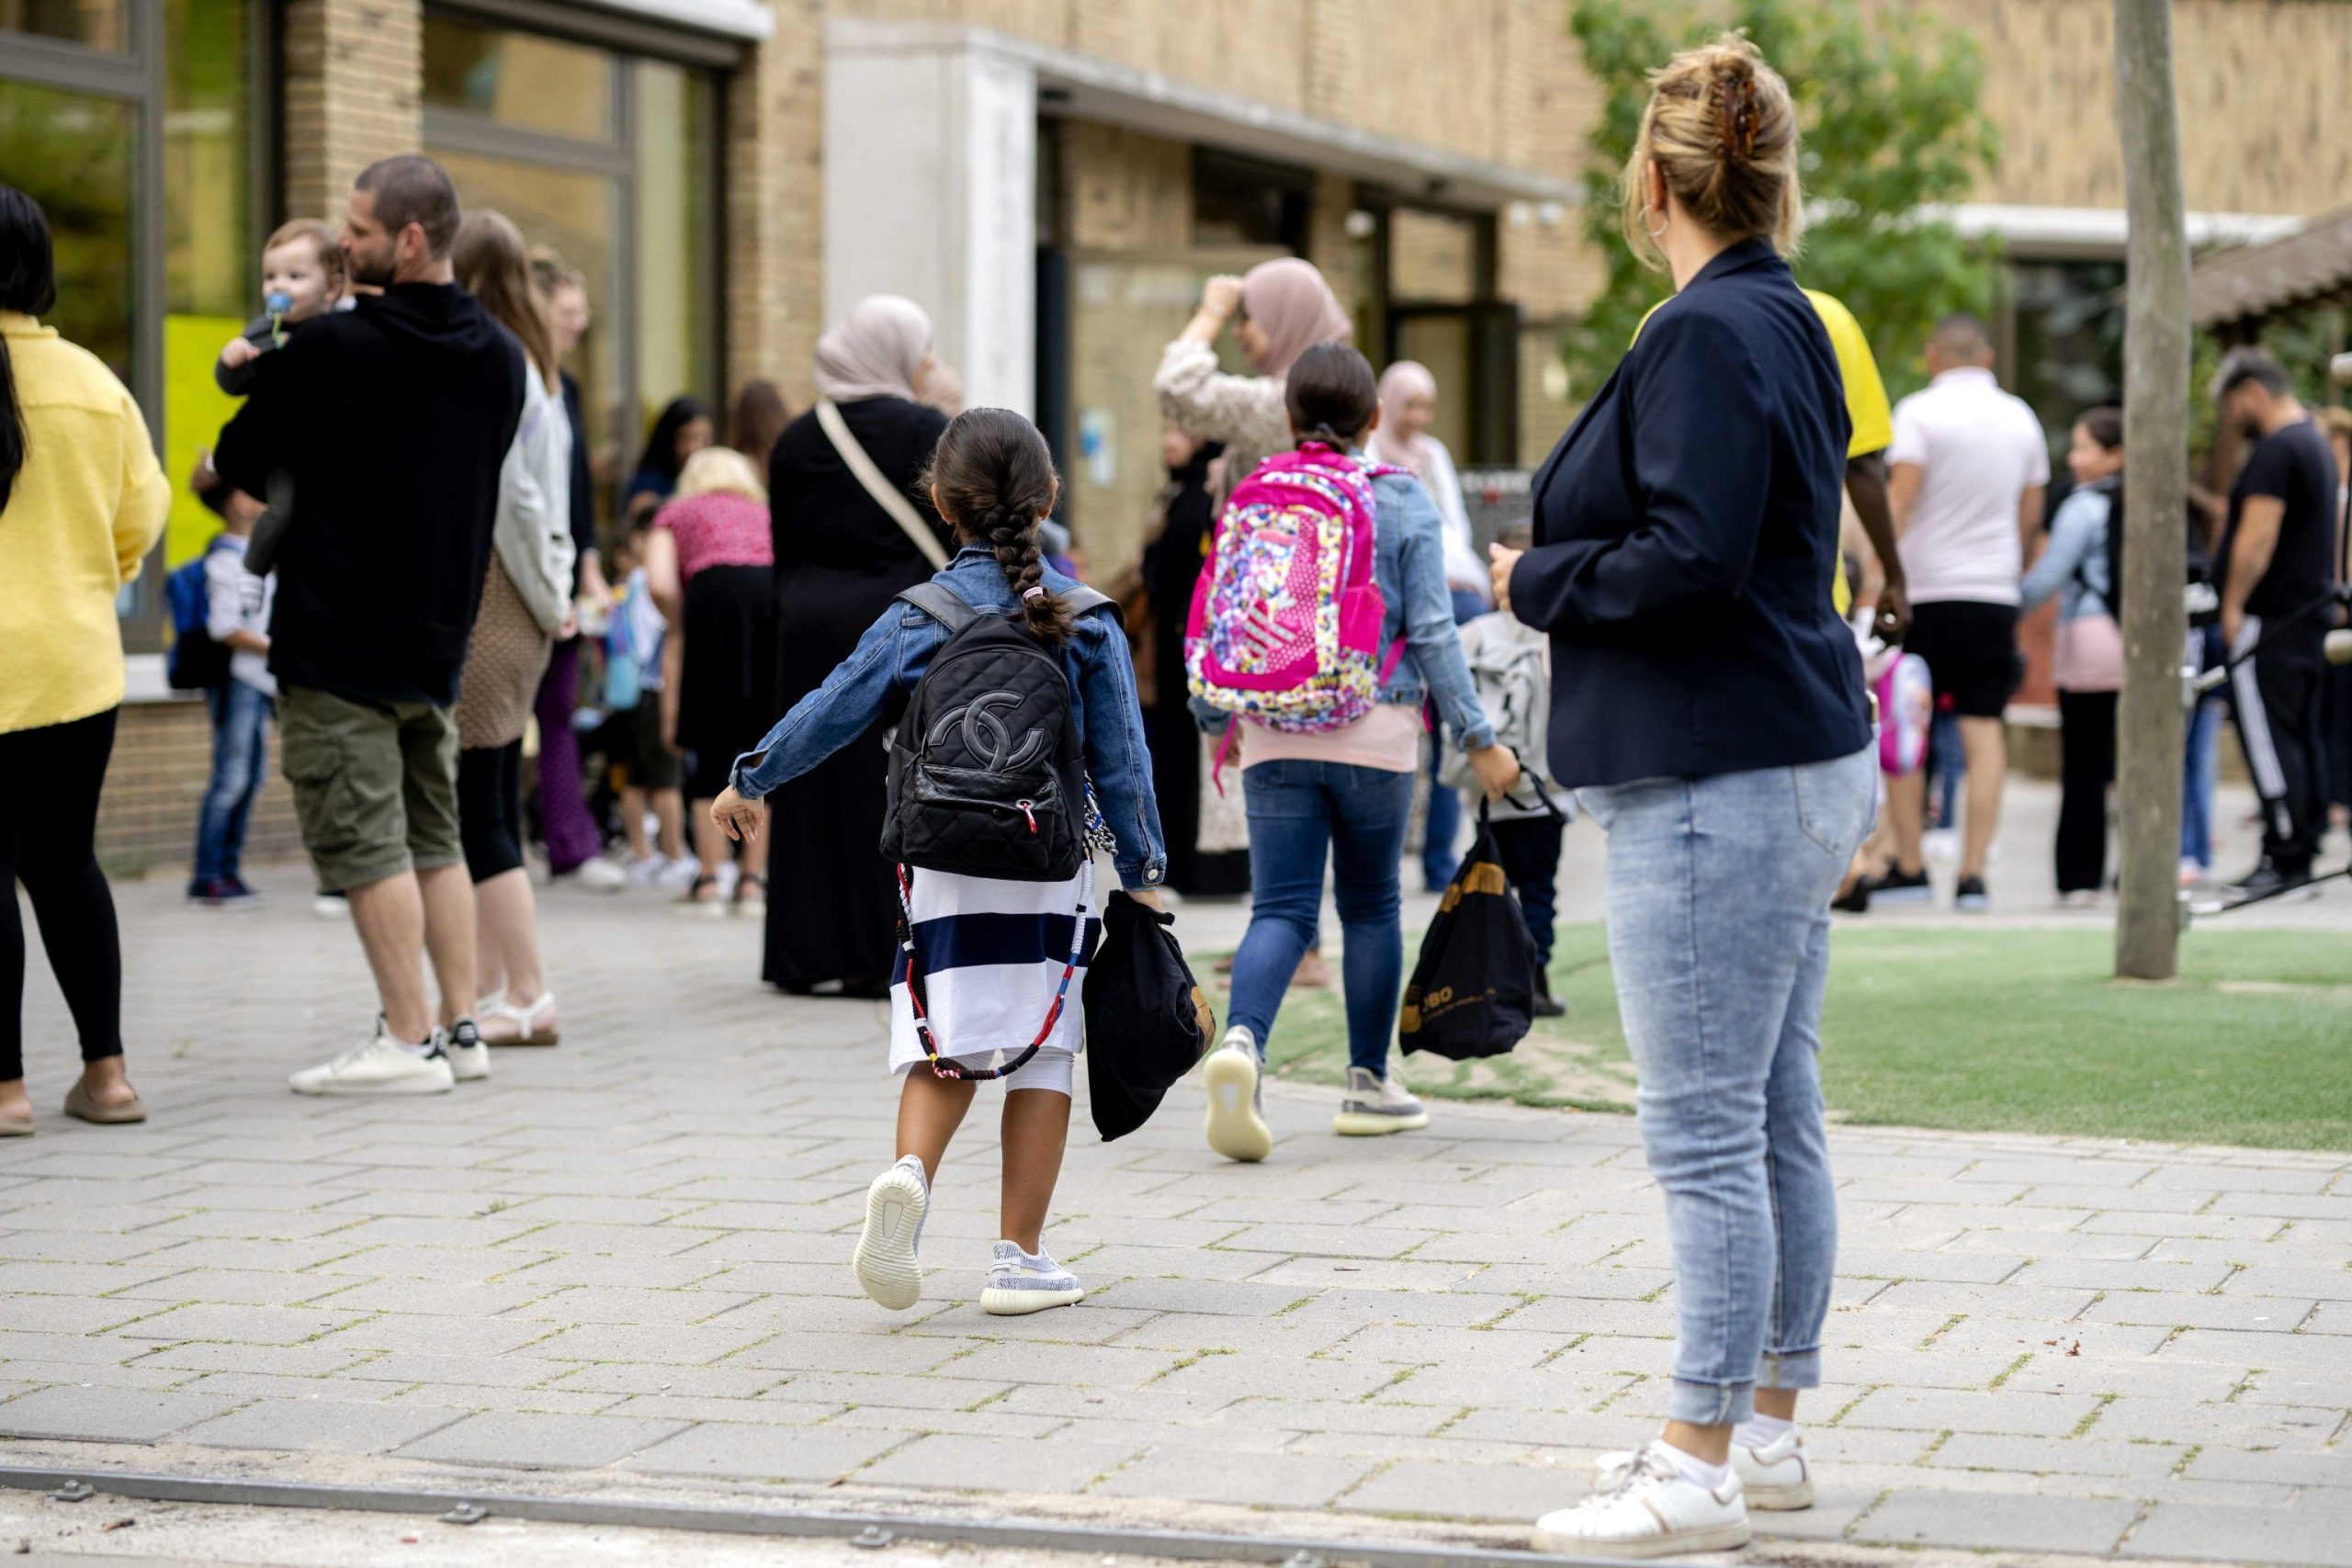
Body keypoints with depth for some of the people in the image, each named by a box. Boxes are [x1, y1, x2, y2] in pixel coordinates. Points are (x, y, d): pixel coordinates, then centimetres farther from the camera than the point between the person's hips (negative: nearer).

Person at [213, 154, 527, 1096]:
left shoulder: (333, 350, -14)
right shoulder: (498, 356, 6)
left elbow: (238, 462, -3)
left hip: (338, 635, -7)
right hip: (439, 631, 7)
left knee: (364, 841, -4)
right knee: (434, 835, 15)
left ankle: (408, 1041, -5)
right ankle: (461, 1027, 14)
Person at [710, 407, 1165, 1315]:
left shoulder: (917, 619, 0)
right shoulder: (1085, 620, 1)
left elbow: (833, 710, 3)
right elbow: (1119, 757, 2)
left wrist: (752, 782, 17)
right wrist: (1141, 870, 10)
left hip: (942, 865, 0)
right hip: (1050, 869, 0)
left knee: (943, 1043, 9)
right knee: (1040, 1050, 6)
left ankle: (910, 1172, -21)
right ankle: (1019, 1258, 7)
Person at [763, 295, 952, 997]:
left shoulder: (796, 439, 8)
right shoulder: (925, 432, -6)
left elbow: (783, 550, 11)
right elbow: (957, 541, -8)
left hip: (809, 625, 4)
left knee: (816, 786, 9)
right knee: (893, 791, 2)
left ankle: (808, 952, 10)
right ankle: (880, 955, 1)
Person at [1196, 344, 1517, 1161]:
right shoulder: (1401, 501, -2)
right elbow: (1431, 631, -5)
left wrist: (1212, 718, 24)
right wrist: (1477, 738, 0)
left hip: (1276, 735, 2)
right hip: (1375, 731, -2)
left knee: (1281, 909, -1)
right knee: (1371, 906, 13)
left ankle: (1242, 1039, -28)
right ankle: (1368, 1084, 20)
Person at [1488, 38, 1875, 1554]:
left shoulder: (1708, 334, -16)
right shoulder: (1792, 322, 14)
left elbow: (1691, 560, -24)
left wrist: (1537, 580, -9)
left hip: (1719, 788, -10)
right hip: (1800, 763, 10)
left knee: (1707, 1133, -6)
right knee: (1779, 1120, 15)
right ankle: (1767, 1427, 24)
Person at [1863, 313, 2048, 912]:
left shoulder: (1919, 412, -5)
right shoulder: (2021, 419, 11)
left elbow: (1898, 500, -14)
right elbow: (2031, 515, 17)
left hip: (1926, 592, -4)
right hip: (1995, 593, 4)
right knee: (1984, 729, 2)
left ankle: (1909, 867, 5)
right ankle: (1973, 873, -2)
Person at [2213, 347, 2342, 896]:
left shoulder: (2275, 450, -15)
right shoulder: (2316, 443, 18)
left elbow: (2258, 537, -21)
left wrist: (2233, 606, -16)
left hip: (2271, 620, -10)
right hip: (2312, 613, 10)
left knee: (2267, 737, -9)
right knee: (2303, 736, 10)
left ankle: (2284, 856, -12)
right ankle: (2305, 851, 12)